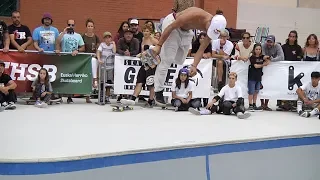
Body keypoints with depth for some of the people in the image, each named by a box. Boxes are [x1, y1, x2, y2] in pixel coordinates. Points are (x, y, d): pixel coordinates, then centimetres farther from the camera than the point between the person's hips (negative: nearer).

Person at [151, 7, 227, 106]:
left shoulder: (213, 27, -19)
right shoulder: (194, 15, -38)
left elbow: (201, 49, -16)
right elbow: (170, 27, -29)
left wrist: (194, 66, -30)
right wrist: (159, 45, -27)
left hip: (186, 30, 7)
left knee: (179, 61, 10)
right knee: (167, 59, -11)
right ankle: (158, 92, -7)